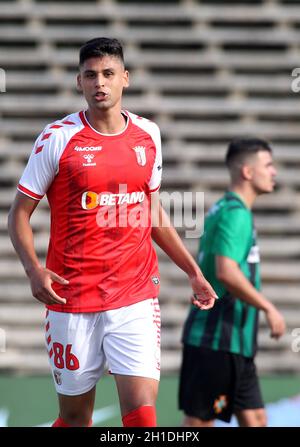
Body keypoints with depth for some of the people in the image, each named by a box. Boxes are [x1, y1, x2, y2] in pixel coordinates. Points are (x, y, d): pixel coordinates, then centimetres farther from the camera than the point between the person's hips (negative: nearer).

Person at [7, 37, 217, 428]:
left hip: (136, 297, 2)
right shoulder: (58, 138, -4)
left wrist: (193, 271, 18)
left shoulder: (147, 135, 8)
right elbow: (20, 212, 0)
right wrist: (34, 270, -16)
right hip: (73, 300, -2)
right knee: (75, 417, 6)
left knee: (141, 407, -11)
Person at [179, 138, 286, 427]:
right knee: (199, 421, -6)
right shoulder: (235, 213, -14)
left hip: (235, 342, 10)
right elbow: (226, 272, -26)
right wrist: (268, 308, -19)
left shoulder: (224, 210, 17)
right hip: (217, 340, -10)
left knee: (254, 419, 7)